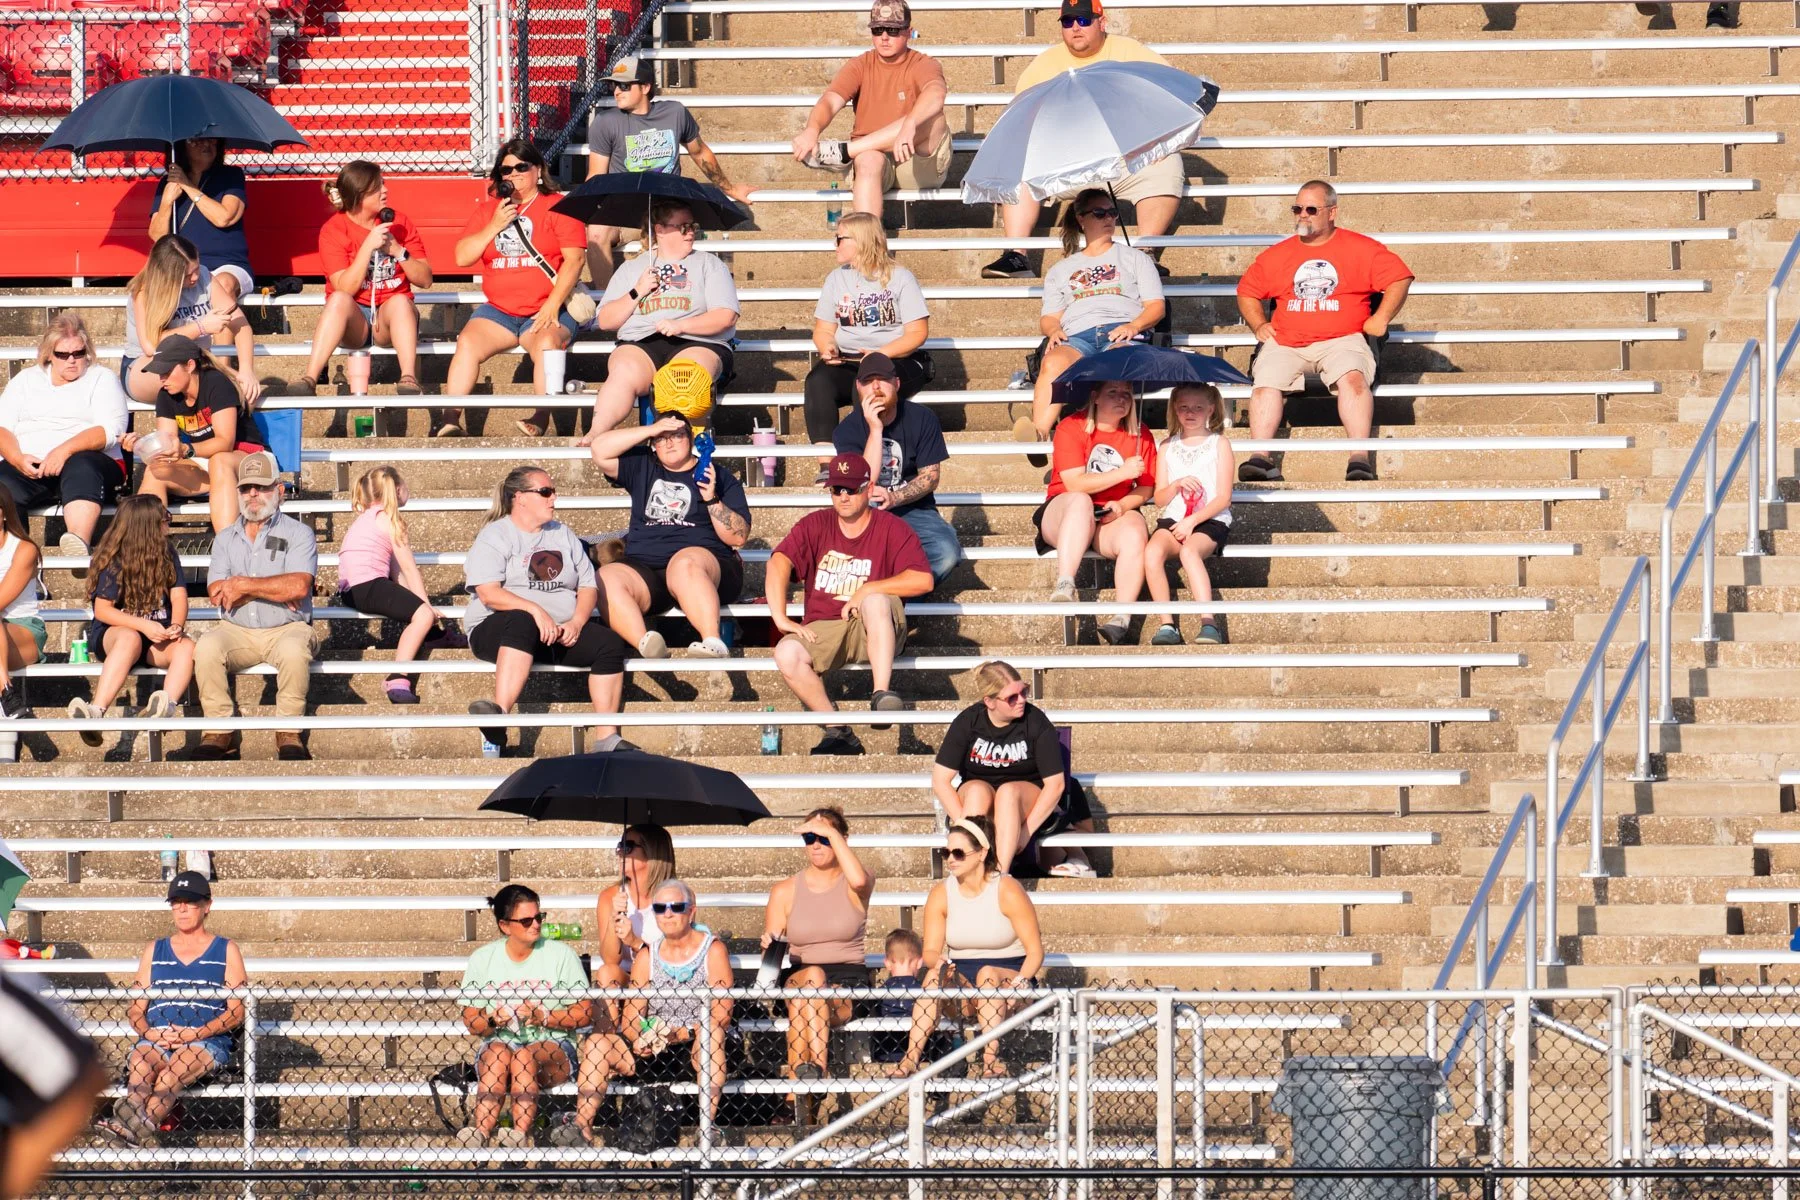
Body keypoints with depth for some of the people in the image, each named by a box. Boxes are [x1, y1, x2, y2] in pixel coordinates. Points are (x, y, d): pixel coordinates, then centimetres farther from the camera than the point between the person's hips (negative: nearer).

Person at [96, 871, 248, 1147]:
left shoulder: (226, 951, 15)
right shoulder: (154, 952, 24)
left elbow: (236, 1011, 6)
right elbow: (135, 1009, 19)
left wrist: (196, 1033, -10)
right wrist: (149, 1033, -5)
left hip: (208, 1041, -2)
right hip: (156, 1040, 2)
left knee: (172, 1074, -37)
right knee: (140, 1065, -35)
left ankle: (133, 1125, -61)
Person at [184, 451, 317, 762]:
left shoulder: (297, 533, 4)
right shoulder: (226, 538, 15)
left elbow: (298, 586, -13)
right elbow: (216, 593, 0)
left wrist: (243, 585, -9)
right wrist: (274, 591, -9)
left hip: (286, 628, -3)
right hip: (236, 630, 3)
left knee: (293, 650, -37)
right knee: (207, 648, -29)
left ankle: (288, 735, -24)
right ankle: (220, 733, -22)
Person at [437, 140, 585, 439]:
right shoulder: (487, 210, 16)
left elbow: (574, 259, -5)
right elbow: (462, 257, 8)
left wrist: (553, 305, -15)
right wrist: (494, 226, -5)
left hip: (548, 311, -3)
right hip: (498, 310, 3)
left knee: (546, 344, -35)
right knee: (468, 342, -24)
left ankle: (541, 419, -37)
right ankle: (449, 420, -31)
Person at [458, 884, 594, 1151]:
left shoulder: (560, 954, 3)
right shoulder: (482, 960, 8)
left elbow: (585, 1013, 0)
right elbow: (471, 1021, 7)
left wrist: (544, 1017, -16)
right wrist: (493, 1020, -16)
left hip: (553, 1044, -1)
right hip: (501, 1039, 1)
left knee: (525, 1056, -35)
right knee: (498, 1052, -35)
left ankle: (521, 1131, -50)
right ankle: (482, 1129, -51)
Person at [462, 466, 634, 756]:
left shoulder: (563, 535, 20)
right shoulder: (495, 536, 2)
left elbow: (588, 587, 13)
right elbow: (489, 594, -12)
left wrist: (576, 623, -7)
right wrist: (535, 610, -25)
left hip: (561, 631, 6)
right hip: (494, 629, -5)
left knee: (610, 643, -18)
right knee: (522, 623, -40)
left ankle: (607, 737, -22)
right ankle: (499, 716, -56)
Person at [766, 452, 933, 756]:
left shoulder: (892, 528, 0)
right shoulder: (815, 525, 7)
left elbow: (923, 580, -12)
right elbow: (779, 563, -7)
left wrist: (865, 591, -13)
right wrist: (780, 617, -20)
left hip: (876, 629, -2)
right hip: (822, 628, 2)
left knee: (876, 601, -36)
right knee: (787, 654, -29)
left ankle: (882, 694, -40)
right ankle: (838, 732, -26)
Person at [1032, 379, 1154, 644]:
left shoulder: (1140, 435, 8)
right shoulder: (1071, 428, -3)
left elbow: (1146, 488, 8)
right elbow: (1075, 484, -13)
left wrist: (1122, 505, -14)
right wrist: (1122, 473, -20)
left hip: (1114, 517, 3)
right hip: (1062, 513, -2)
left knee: (1134, 535, -32)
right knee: (1080, 502, -38)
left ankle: (1123, 618, -38)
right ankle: (1064, 588, -52)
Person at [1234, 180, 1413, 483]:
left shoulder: (1361, 248, 10)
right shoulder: (1277, 255, 19)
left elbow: (1399, 278, 7)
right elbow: (1247, 292, 28)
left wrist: (1381, 318, -4)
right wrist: (1259, 324, 10)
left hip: (1342, 341, -3)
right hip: (1285, 343, 3)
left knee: (1352, 376, -34)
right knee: (1266, 382, -27)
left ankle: (1360, 458, -41)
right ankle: (1260, 458, -35)